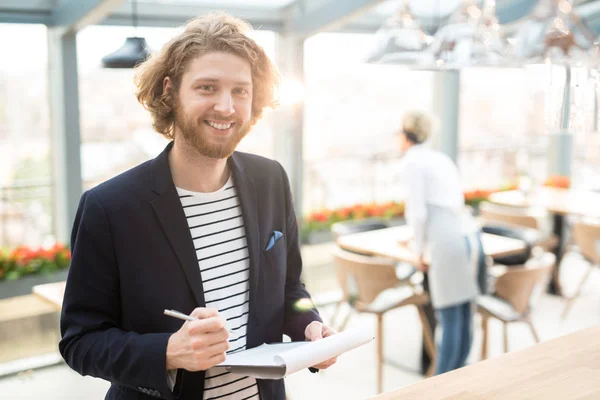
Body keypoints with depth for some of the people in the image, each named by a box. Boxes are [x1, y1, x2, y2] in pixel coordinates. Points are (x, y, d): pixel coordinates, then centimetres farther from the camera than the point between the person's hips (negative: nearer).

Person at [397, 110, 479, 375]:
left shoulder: (412, 162, -2)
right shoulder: (442, 158, 21)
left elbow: (418, 212, -12)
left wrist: (419, 251, 0)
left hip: (445, 245, -8)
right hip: (465, 237, 8)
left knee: (450, 320, -3)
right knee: (463, 319, 11)